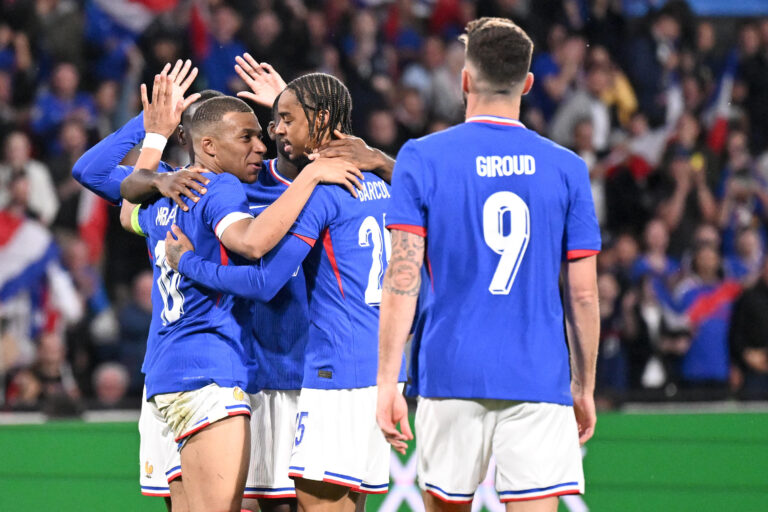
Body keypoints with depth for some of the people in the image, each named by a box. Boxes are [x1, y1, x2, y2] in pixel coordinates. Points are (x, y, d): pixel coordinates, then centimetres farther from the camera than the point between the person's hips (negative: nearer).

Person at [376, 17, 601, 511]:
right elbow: (583, 294, 5)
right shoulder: (567, 168, 4)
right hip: (539, 378, 0)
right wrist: (584, 386, 16)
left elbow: (403, 277, -6)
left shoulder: (421, 158, 0)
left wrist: (388, 381, -5)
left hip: (452, 374, 0)